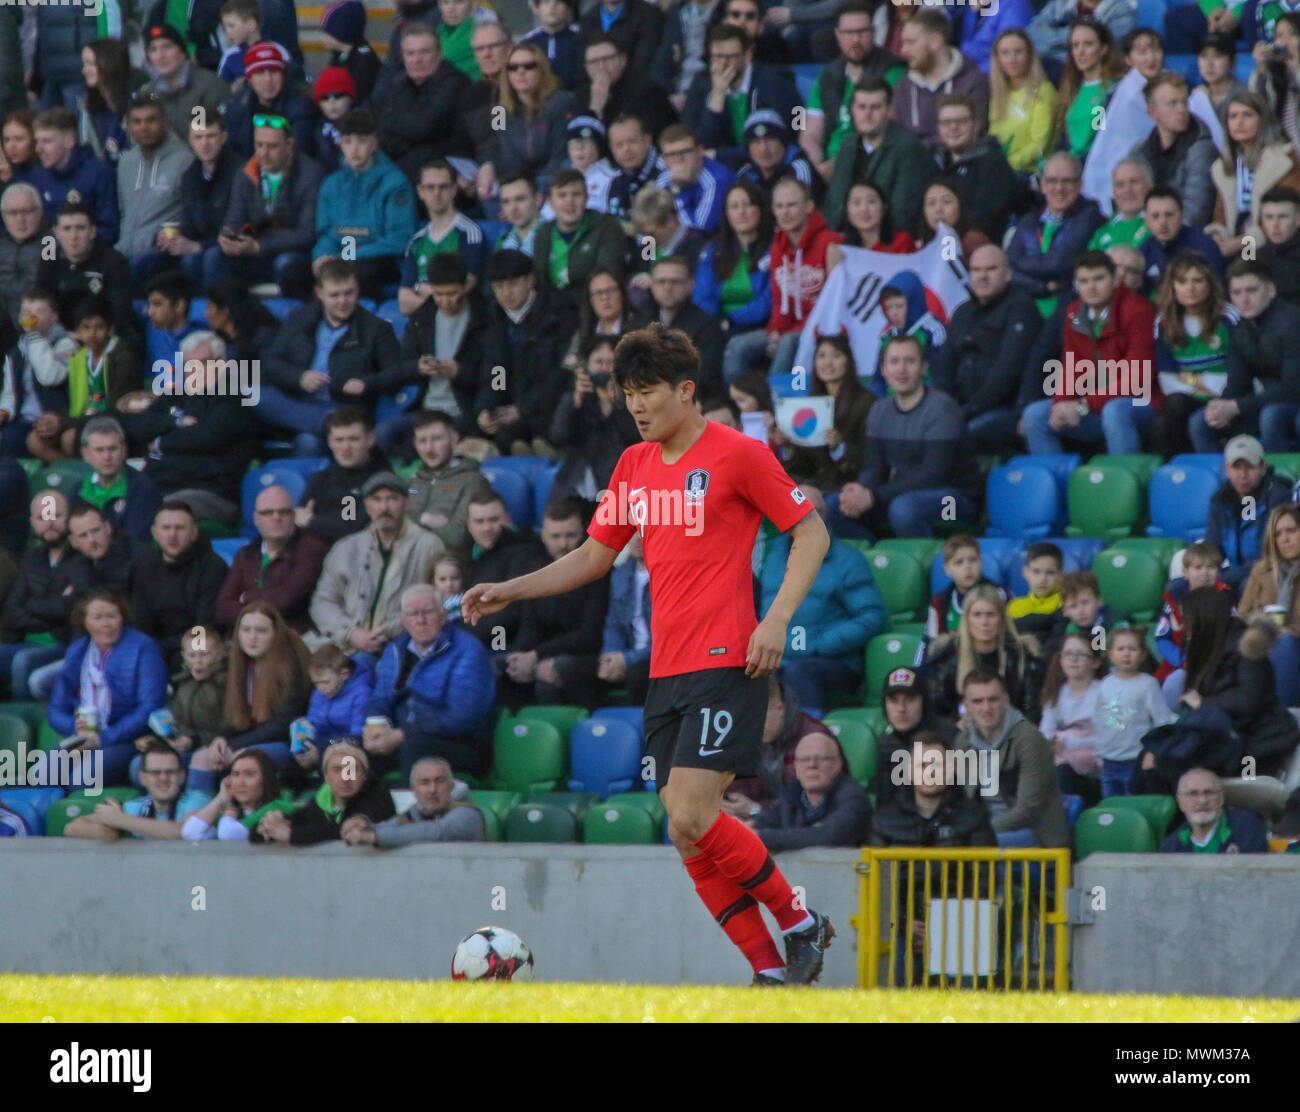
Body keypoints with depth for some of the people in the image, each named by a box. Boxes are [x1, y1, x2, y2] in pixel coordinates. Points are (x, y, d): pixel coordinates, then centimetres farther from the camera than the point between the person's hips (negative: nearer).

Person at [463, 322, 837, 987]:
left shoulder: (737, 454, -4)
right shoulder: (634, 465, 16)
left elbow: (811, 532, -2)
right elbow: (594, 557, 25)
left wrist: (777, 619, -14)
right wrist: (508, 592, 15)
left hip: (725, 664, -7)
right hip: (665, 675, 7)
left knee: (693, 819, -18)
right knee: (688, 837, 1)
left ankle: (801, 924, 0)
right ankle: (773, 974, 6)